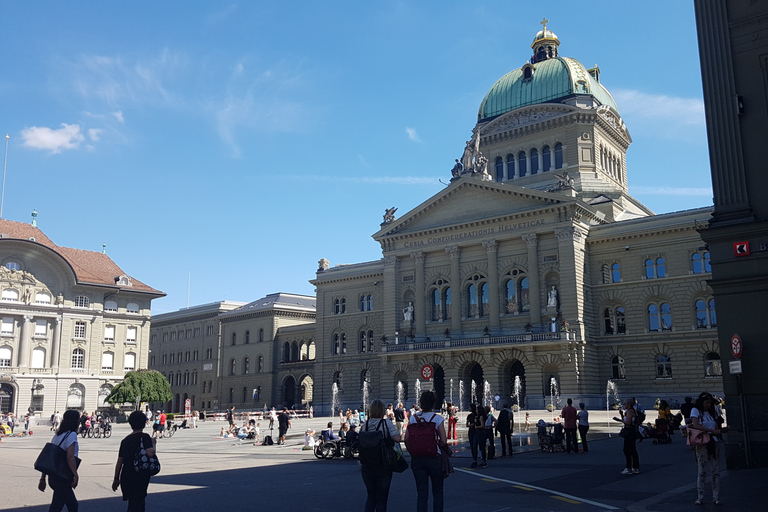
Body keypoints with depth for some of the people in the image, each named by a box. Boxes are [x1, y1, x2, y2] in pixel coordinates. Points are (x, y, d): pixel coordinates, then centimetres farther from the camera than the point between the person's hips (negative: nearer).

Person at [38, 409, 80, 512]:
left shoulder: (57, 435, 12)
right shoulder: (71, 434, -12)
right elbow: (70, 456, -23)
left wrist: (42, 478, 18)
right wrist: (76, 475, -20)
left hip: (53, 476, 9)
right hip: (63, 478, -9)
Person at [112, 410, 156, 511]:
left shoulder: (125, 440, 11)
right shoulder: (145, 437, -7)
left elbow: (119, 461, 11)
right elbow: (150, 453, -24)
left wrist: (116, 479, 18)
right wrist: (153, 443, -5)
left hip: (126, 477, 6)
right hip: (140, 477, -6)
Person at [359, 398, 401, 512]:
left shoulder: (364, 425, 1)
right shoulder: (386, 423, -8)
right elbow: (397, 438, -19)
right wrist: (387, 438, -1)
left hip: (366, 465, 3)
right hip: (383, 465, -3)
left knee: (371, 496, 20)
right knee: (382, 498, 8)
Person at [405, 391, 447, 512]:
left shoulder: (413, 418, 1)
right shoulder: (437, 418, -8)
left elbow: (406, 439, -2)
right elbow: (443, 441, -11)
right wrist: (440, 446, 9)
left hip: (416, 459, 3)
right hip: (434, 458, -2)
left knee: (421, 493, 8)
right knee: (437, 492, 14)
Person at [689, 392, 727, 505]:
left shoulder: (712, 412, 16)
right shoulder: (695, 410, 0)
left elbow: (716, 427, 13)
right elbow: (696, 425, -15)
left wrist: (722, 430, -9)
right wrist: (712, 431, -18)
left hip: (714, 443, 5)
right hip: (702, 444, -5)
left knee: (715, 472, 4)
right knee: (702, 471, -2)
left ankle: (716, 497, 10)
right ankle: (700, 497, 5)